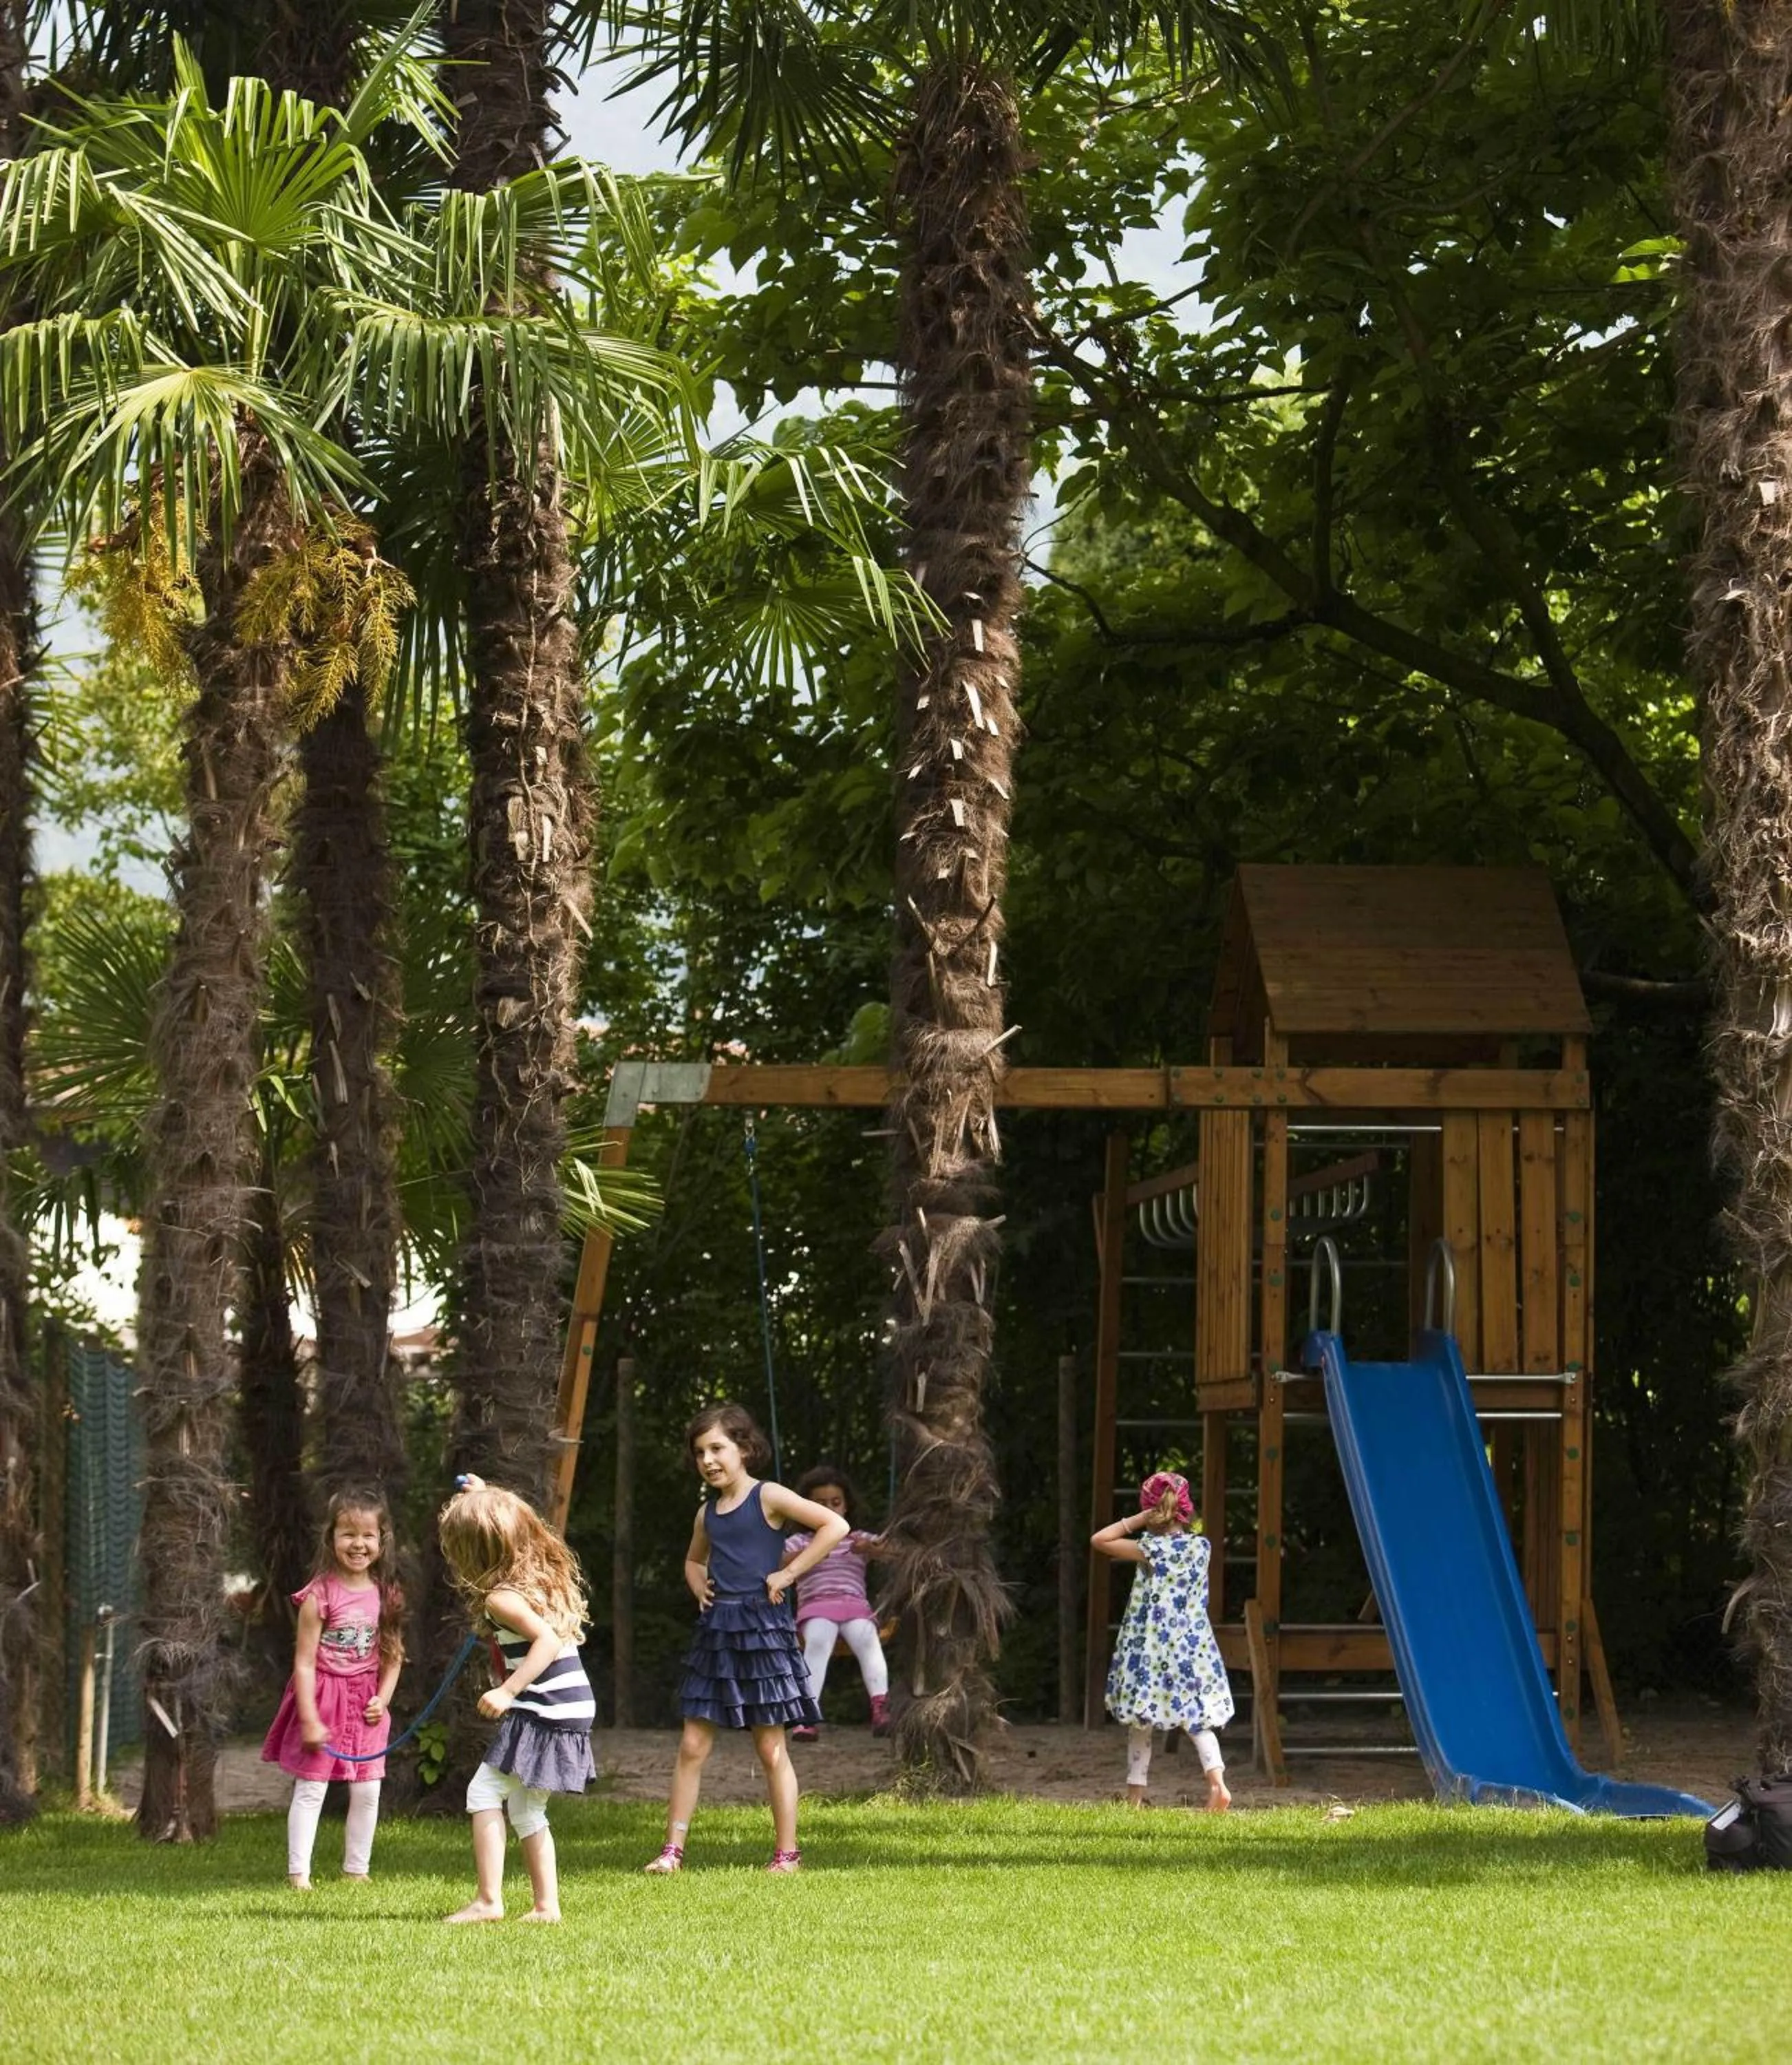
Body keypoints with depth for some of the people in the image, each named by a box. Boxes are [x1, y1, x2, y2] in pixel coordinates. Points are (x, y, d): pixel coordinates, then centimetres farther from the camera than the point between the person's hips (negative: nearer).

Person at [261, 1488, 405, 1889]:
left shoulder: (386, 1595, 2)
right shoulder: (320, 1595, -13)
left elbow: (393, 1656, 11)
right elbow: (304, 1662, -13)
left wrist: (382, 1699, -3)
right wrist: (309, 1719, -16)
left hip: (366, 1703, 5)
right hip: (323, 1698, -5)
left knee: (367, 1791, 7)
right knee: (311, 1788, -1)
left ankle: (356, 1869, 18)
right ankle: (299, 1873, 2)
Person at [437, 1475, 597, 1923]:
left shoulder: (500, 1598, -15)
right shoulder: (541, 1576, 12)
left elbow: (547, 1640, -27)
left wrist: (507, 1692, -29)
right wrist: (485, 1499, 37)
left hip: (544, 1712, -10)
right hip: (572, 1707, 10)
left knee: (485, 1792, -6)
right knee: (527, 1810, 18)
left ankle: (489, 1900, -11)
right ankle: (546, 1905, 17)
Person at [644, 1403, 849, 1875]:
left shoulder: (767, 1498, -6)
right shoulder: (708, 1512, 13)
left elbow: (835, 1526, -15)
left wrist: (788, 1574, -14)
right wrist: (699, 1585, 12)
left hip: (762, 1628, -6)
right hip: (716, 1630, 6)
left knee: (771, 1748, 0)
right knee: (692, 1746, 2)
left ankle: (787, 1853, 7)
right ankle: (673, 1849, 4)